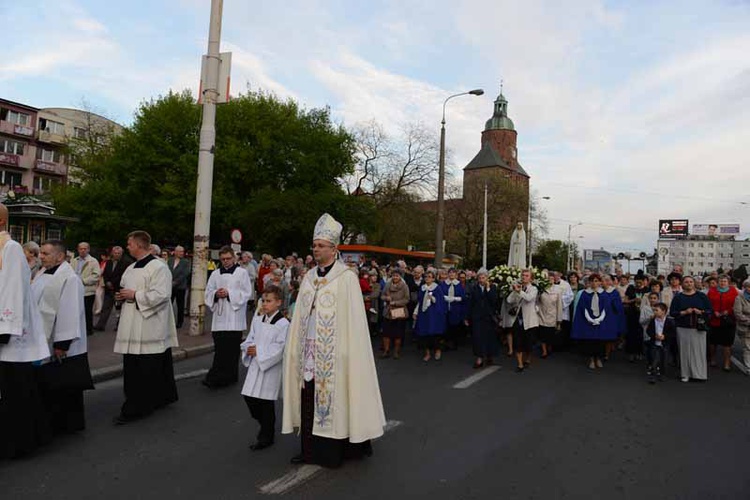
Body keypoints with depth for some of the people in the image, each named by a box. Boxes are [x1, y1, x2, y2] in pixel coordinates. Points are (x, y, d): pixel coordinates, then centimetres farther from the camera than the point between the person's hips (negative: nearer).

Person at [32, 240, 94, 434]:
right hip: (43, 344, 9)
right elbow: (35, 305, 19)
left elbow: (69, 312, -21)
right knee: (46, 386, 17)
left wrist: (62, 344, -22)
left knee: (63, 387, 3)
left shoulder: (69, 279, -18)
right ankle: (52, 423, 31)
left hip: (61, 347, -9)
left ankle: (66, 425, 17)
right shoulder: (44, 275, 10)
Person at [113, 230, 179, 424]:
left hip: (149, 327, -9)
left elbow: (161, 295, -21)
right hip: (132, 326, 10)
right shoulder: (131, 268, 16)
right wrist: (122, 296, 5)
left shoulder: (158, 267, -12)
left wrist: (134, 295, -15)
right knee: (131, 368, 14)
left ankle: (135, 409, 6)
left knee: (144, 371, -2)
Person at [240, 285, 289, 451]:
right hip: (255, 365, 6)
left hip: (271, 367, -6)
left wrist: (258, 351, -17)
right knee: (249, 397, 8)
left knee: (266, 402, 3)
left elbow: (279, 349, -18)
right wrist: (249, 348, -10)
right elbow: (249, 340, 11)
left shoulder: (283, 324, -13)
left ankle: (266, 437, 22)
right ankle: (266, 426, 32)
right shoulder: (257, 320, 7)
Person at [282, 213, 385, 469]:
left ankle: (335, 450, 19)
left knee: (333, 397, 2)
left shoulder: (346, 277, -8)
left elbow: (353, 318, -11)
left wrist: (346, 352, -15)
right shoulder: (310, 277, 10)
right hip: (309, 349, 6)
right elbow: (300, 316, 13)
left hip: (333, 351, -6)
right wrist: (295, 346, 10)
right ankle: (310, 449, 24)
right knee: (309, 398, 10)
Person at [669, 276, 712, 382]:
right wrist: (684, 312, -15)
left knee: (698, 350, 1)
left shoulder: (702, 296, 6)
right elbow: (672, 312, 0)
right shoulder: (678, 297, 4)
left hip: (698, 328, 1)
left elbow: (709, 311, 5)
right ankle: (686, 374, 7)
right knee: (685, 351, 1)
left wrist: (700, 312, -13)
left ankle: (699, 373, 11)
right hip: (683, 329, 0)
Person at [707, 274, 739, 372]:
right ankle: (712, 359, 27)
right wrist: (714, 312, -11)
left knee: (726, 342, 0)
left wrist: (728, 312, -12)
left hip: (728, 321, -1)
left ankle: (727, 363, 9)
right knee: (712, 341, 10)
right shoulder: (712, 291, 6)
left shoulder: (733, 291, 3)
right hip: (714, 320, 1)